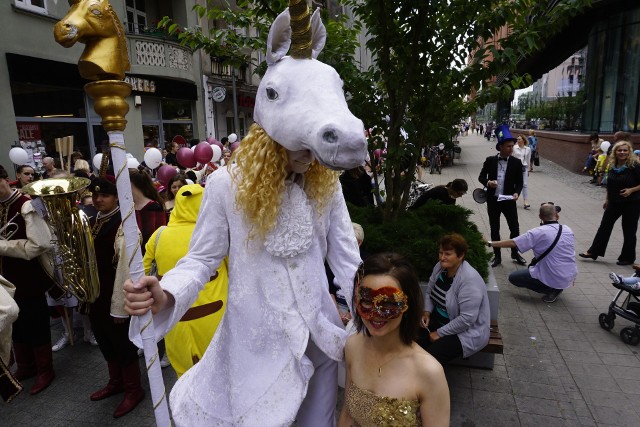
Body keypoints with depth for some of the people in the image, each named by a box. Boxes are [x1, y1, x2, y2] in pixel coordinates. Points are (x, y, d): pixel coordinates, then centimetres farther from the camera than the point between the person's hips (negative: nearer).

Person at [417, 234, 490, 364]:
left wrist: (440, 333, -20)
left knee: (429, 357, -25)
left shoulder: (470, 280, -27)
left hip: (466, 332, -7)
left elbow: (467, 319, -28)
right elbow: (429, 292, 12)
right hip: (439, 320, 7)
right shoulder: (440, 267, -4)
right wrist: (427, 312, -5)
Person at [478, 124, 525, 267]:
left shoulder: (516, 162, -1)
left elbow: (519, 182, 2)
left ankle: (515, 253, 28)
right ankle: (497, 256, 21)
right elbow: (481, 177, 4)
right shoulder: (490, 160, -2)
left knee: (515, 228, 5)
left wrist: (517, 193, -17)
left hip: (509, 200, 0)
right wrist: (488, 182, -18)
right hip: (493, 200, 0)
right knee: (494, 229, 8)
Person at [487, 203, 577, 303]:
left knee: (513, 277, 6)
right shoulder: (569, 230, 1)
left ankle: (551, 289, 0)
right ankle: (555, 287, 14)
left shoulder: (538, 233, -16)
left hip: (555, 279, -7)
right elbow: (569, 254, 12)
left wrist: (489, 243, -8)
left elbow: (512, 243, -15)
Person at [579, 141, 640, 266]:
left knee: (629, 231, 5)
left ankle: (628, 258, 19)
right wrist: (607, 199, 15)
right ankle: (593, 252, 14)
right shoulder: (612, 166, 3)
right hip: (614, 203, 6)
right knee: (605, 226, 7)